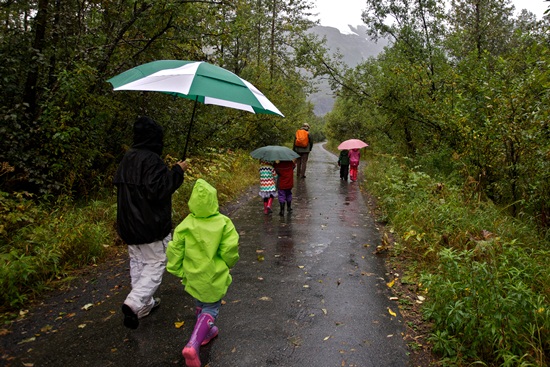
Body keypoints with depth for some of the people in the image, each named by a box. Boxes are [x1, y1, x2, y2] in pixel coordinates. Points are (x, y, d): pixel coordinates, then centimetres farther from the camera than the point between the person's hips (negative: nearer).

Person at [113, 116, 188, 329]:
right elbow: (158, 190, -26)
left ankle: (144, 304, 28)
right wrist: (177, 171, -19)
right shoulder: (152, 160, -20)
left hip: (129, 224, 9)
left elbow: (118, 183, 18)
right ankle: (134, 303, -11)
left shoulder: (127, 159, 8)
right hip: (151, 225, -9)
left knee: (137, 264, 18)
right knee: (155, 264, 2)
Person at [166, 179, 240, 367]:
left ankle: (205, 332, 47)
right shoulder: (223, 223, -16)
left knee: (200, 305, 28)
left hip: (193, 276, 3)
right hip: (215, 277, -3)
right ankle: (193, 345, -8)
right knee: (210, 309, 9)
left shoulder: (186, 225, -10)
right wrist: (228, 263, 6)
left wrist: (177, 271, 11)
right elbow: (230, 249, -16)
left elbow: (175, 250, -5)